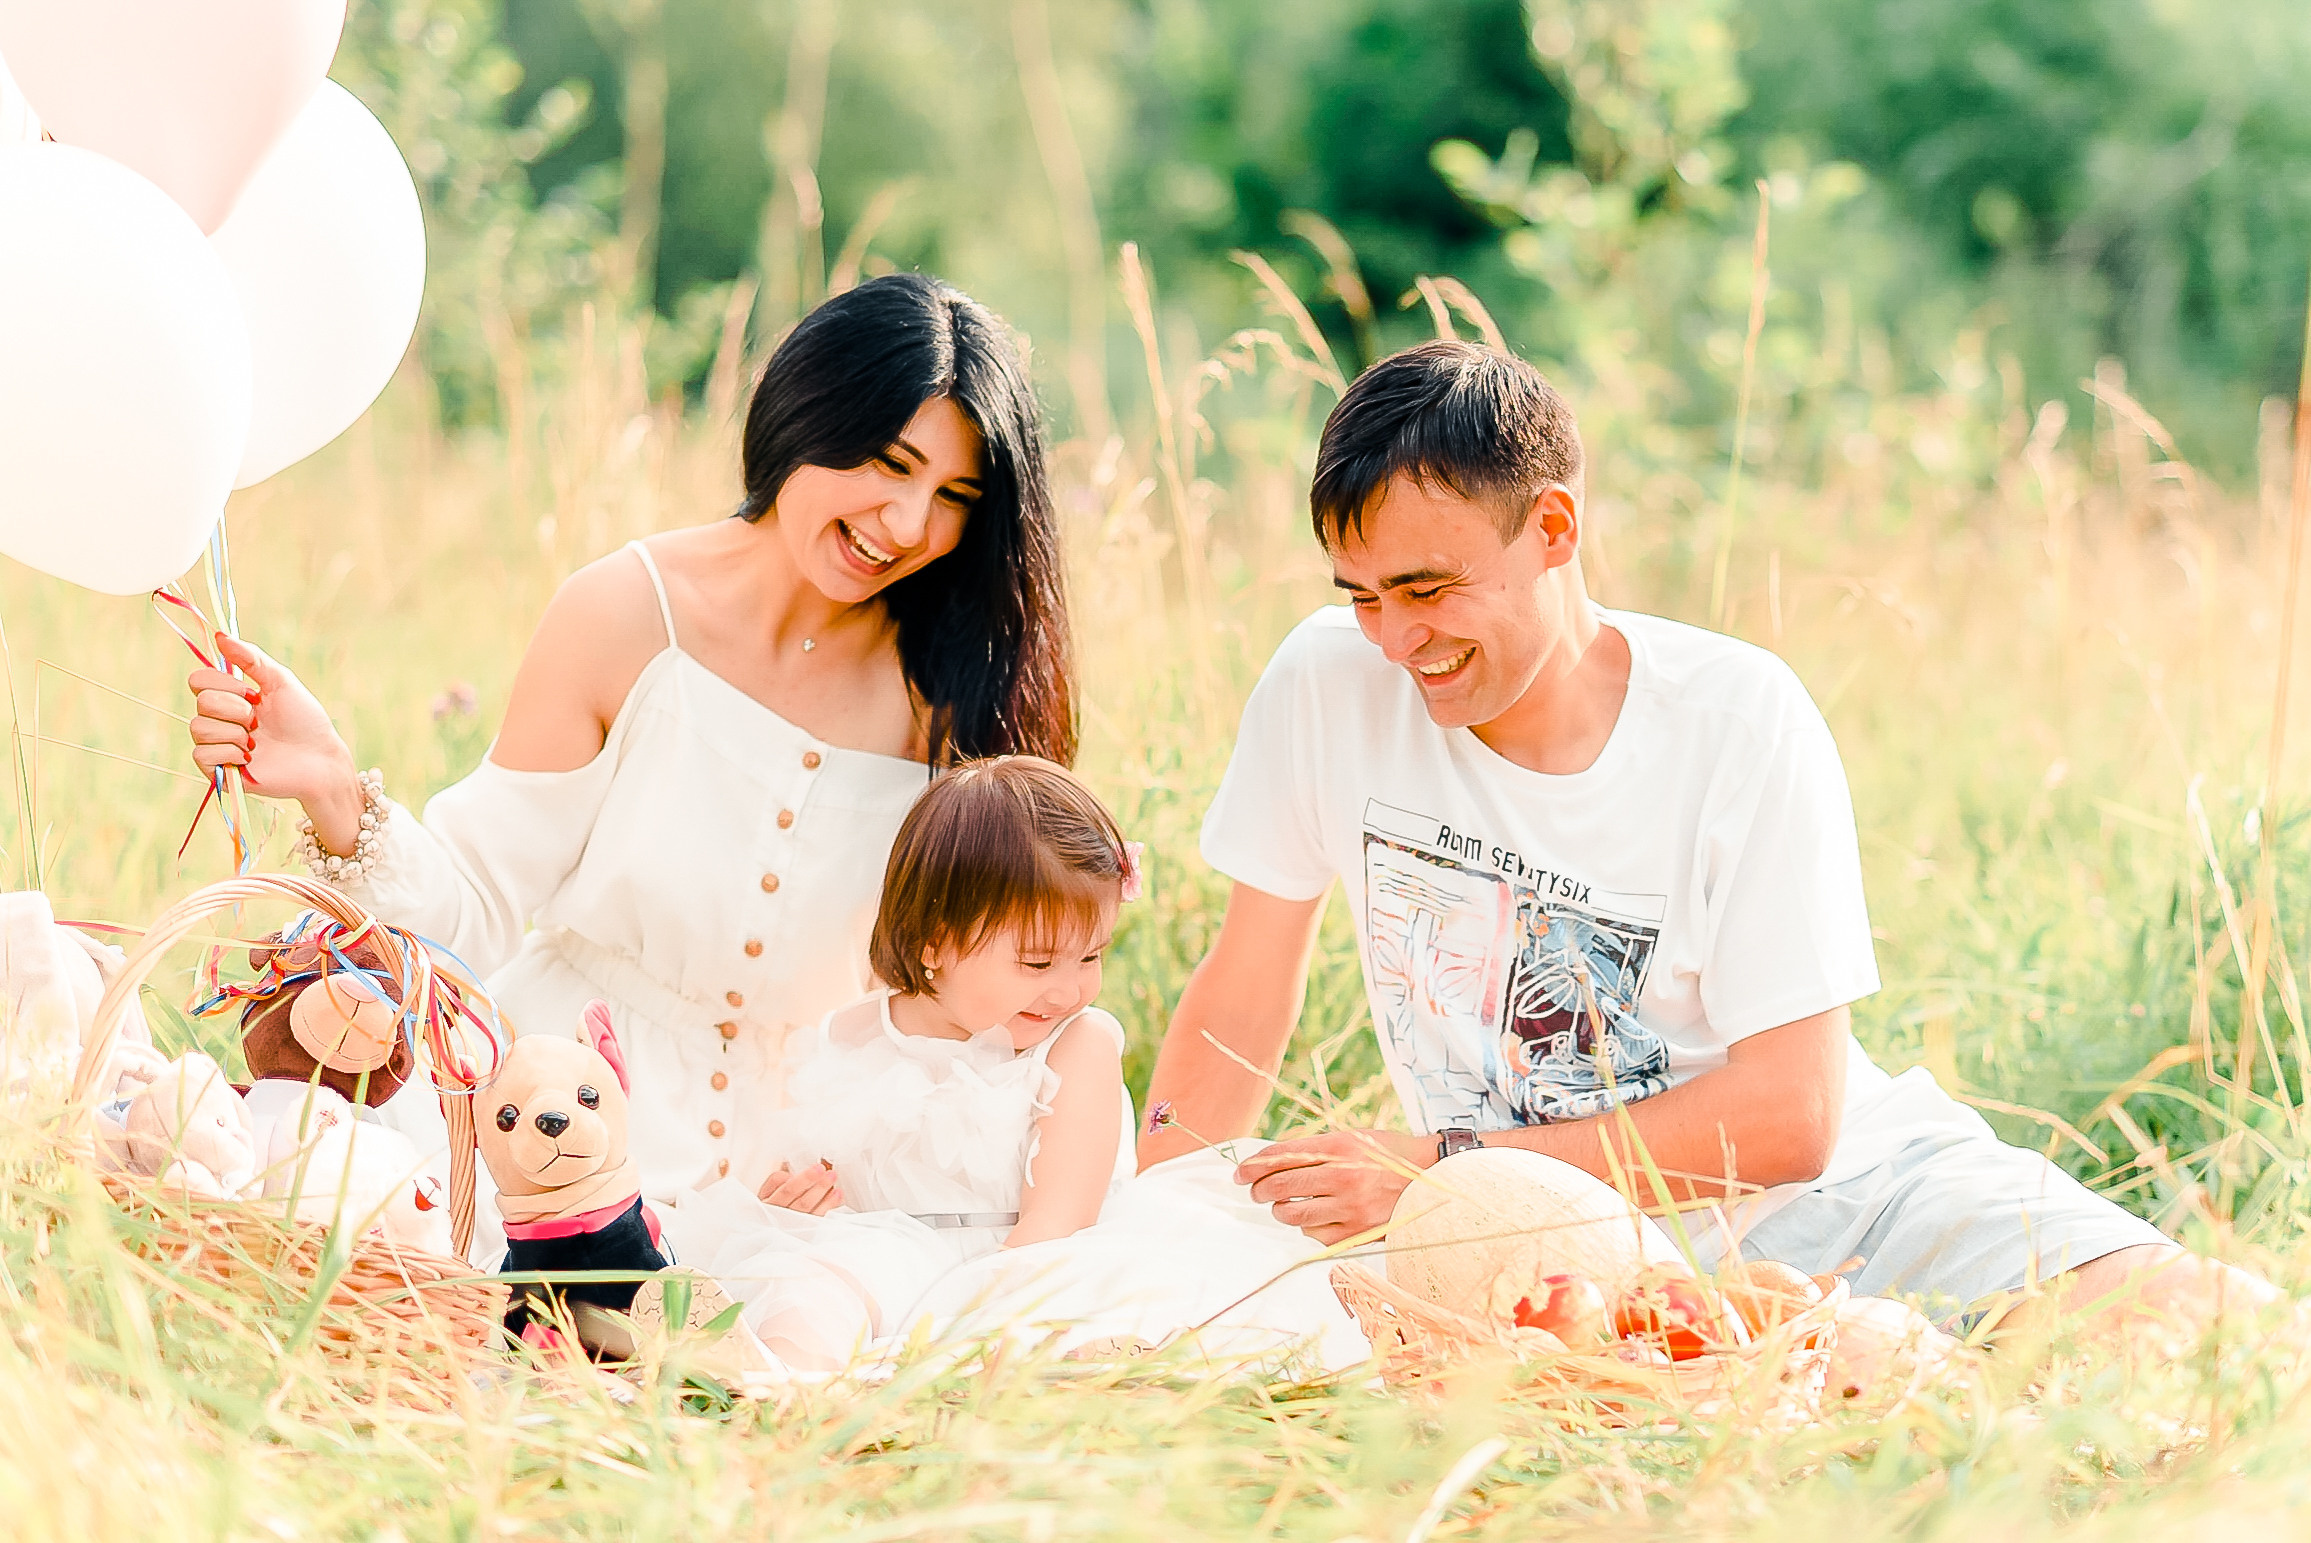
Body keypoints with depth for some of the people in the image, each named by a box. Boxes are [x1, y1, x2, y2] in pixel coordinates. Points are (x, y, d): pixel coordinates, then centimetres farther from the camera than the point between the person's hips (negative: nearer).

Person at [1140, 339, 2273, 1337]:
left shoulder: (1741, 717, -13)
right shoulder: (1330, 683, -6)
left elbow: (1786, 1117, -15)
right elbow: (1247, 987, 6)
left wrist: (1442, 1170, -19)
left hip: (1845, 1187, -4)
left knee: (2220, 1329, -27)